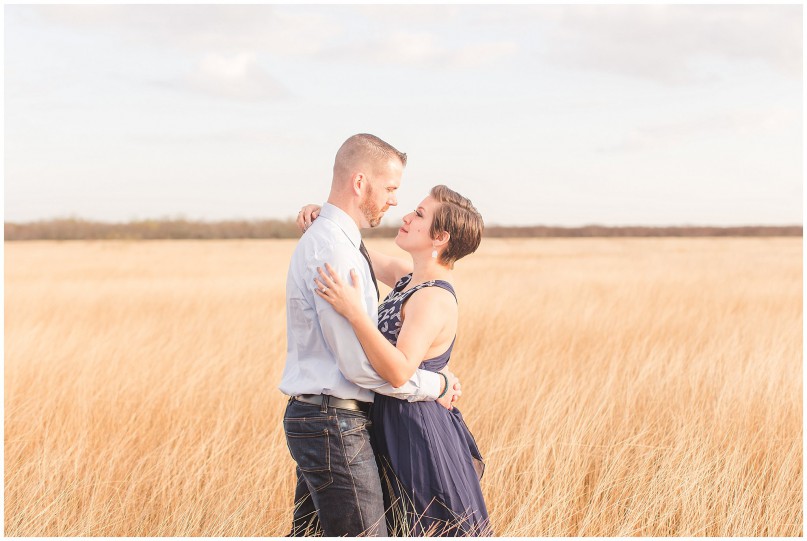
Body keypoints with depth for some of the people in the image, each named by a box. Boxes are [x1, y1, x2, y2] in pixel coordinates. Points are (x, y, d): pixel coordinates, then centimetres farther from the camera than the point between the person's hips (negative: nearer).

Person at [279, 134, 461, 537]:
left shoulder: (324, 239, 15)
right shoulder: (332, 250, -19)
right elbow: (360, 364, -21)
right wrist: (433, 385, -7)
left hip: (309, 416, 10)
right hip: (335, 424, -10)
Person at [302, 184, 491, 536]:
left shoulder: (434, 300, -21)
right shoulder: (408, 278, 6)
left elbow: (399, 372, -33)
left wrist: (354, 312, -39)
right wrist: (323, 220, 2)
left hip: (415, 432, -10)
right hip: (393, 424, 10)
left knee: (432, 531, 2)